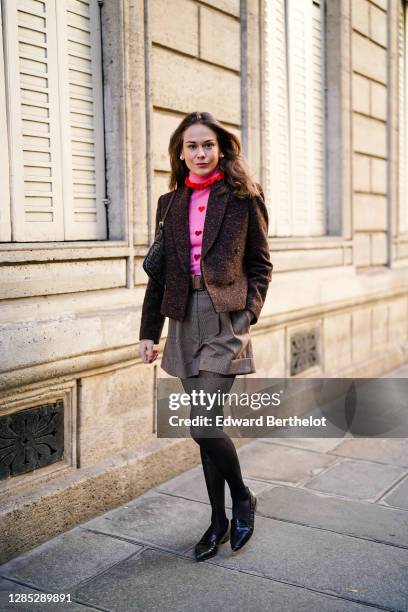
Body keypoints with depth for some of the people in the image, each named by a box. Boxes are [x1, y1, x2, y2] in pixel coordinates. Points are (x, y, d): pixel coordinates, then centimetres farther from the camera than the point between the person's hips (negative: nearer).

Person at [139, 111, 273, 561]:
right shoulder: (170, 203, 12)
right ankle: (218, 521, 24)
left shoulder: (243, 198, 2)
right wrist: (149, 331, 10)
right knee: (206, 425, 10)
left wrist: (248, 318, -8)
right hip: (186, 322, 4)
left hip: (225, 320, -4)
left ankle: (242, 499, 17)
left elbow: (260, 265, 3)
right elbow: (160, 271, 13)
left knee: (203, 426, -11)